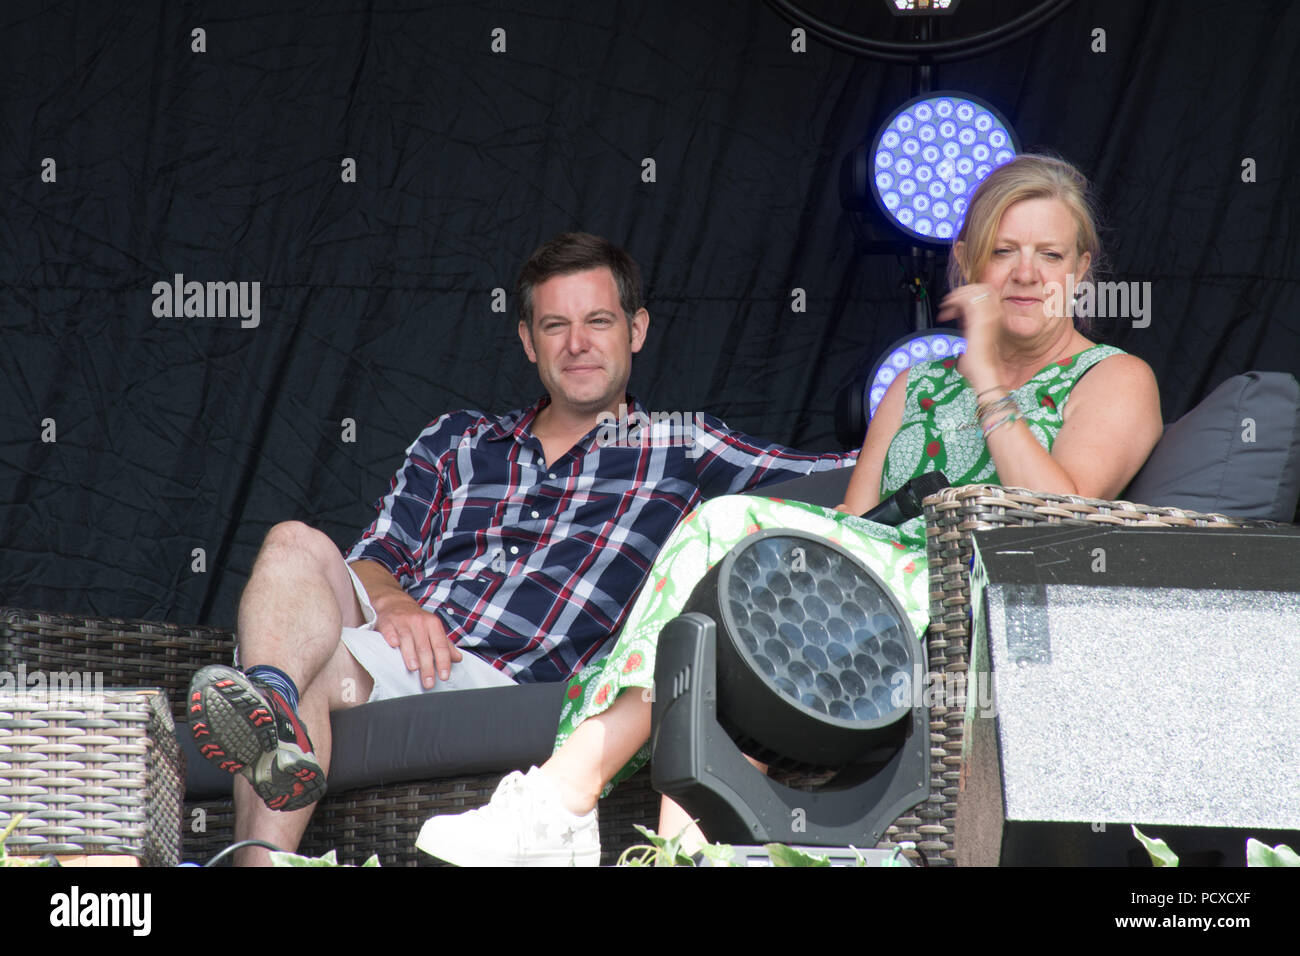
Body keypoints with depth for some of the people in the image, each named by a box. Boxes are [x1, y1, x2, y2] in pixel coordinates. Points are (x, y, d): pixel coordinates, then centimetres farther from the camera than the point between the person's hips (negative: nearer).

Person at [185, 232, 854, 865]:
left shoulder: (681, 452, 20)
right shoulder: (455, 443, 30)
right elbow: (374, 557, 19)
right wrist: (390, 602, -5)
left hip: (496, 679, -4)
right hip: (391, 643, 4)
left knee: (314, 668, -32)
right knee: (297, 546, -30)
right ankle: (276, 714, -58)